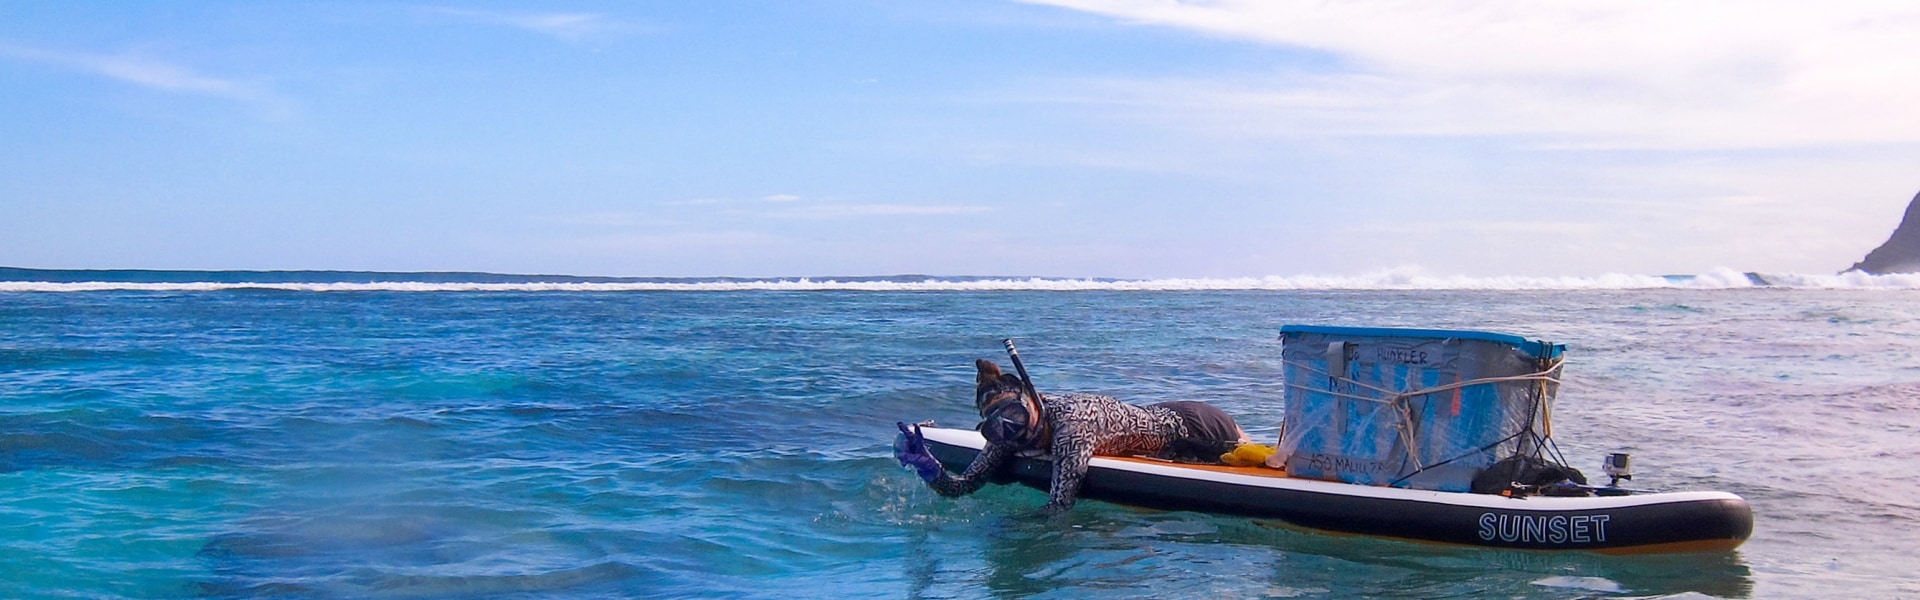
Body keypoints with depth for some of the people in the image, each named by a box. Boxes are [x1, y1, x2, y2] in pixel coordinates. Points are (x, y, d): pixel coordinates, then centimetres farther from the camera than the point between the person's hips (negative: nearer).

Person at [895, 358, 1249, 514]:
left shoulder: (1070, 422, -40)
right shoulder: (1009, 437, -17)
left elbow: (1059, 506, -42)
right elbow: (964, 485, -18)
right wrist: (929, 469, -35)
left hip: (1183, 426, -6)